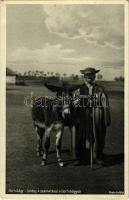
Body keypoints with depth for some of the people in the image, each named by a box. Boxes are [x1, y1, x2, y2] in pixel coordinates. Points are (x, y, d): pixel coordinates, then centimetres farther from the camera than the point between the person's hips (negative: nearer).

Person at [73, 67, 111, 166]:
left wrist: (107, 120, -1)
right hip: (82, 118, 0)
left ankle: (98, 157, 26)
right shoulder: (79, 90, 6)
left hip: (97, 119, 0)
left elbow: (106, 106, 3)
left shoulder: (100, 90, 4)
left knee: (98, 138, 8)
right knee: (80, 138, 5)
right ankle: (79, 158, 20)